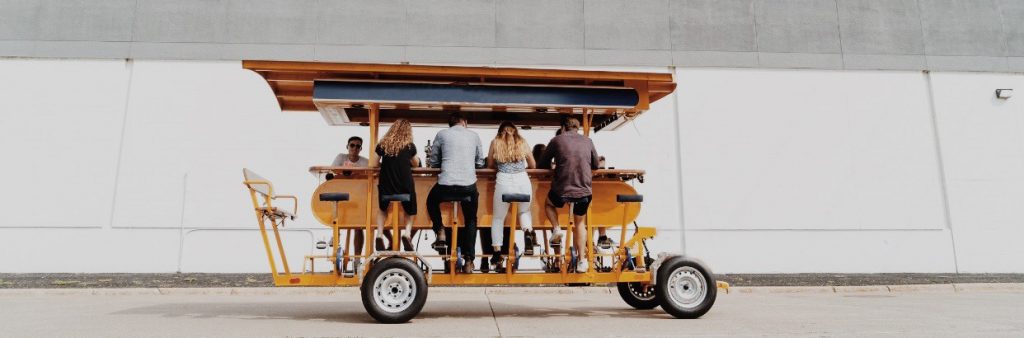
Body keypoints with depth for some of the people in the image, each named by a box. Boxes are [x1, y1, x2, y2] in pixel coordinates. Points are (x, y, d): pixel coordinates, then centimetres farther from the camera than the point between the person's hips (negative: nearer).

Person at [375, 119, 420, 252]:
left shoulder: (383, 144, -1)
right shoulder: (410, 146, -4)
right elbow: (416, 164, 10)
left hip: (386, 186, 1)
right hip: (405, 186, -1)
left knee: (382, 209, 30)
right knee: (409, 211, 24)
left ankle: (379, 234, 11)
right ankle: (407, 232, -2)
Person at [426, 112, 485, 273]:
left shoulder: (442, 134, 6)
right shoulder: (474, 136, 10)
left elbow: (433, 162, 12)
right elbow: (480, 163, 17)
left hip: (446, 185, -1)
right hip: (469, 186, 1)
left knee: (431, 201, 32)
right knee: (471, 220, 22)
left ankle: (440, 232, 14)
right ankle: (468, 261, 16)